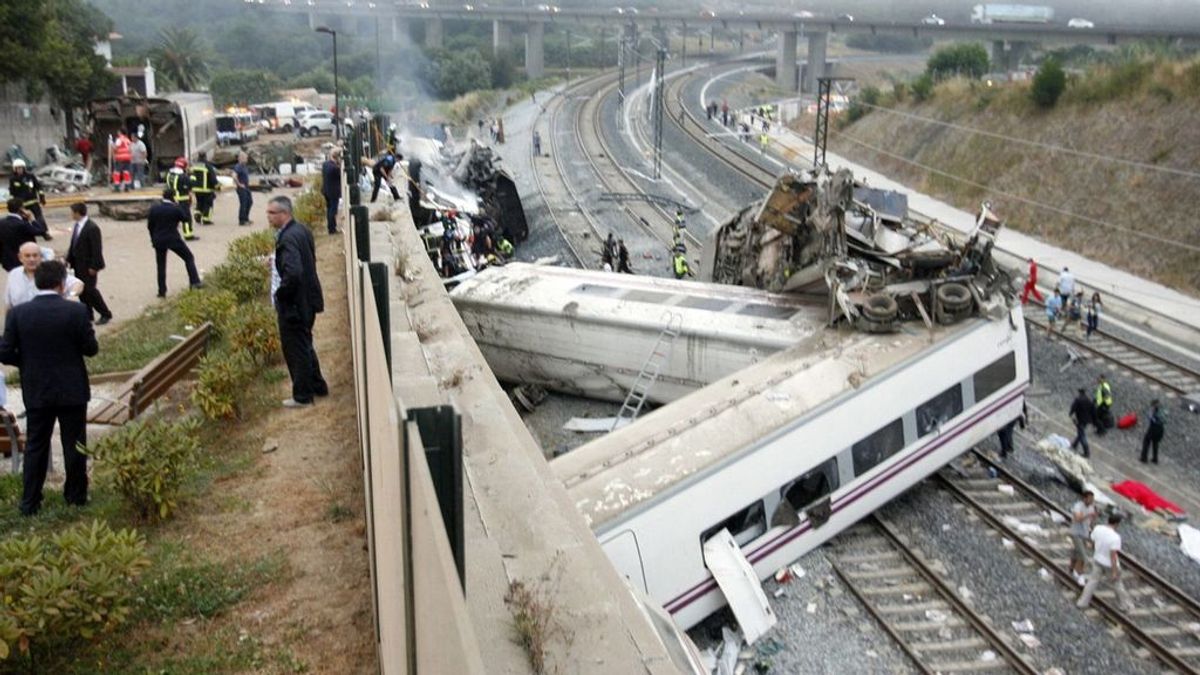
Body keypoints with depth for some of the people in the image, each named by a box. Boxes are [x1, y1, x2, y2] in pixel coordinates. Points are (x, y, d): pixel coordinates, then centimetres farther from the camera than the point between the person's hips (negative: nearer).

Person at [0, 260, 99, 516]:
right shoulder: (76, 311, -15)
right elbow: (91, 349, -10)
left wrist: (29, 362, 11)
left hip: (36, 391, 2)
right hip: (72, 389, -2)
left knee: (35, 446, 13)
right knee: (74, 444, 12)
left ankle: (30, 502, 15)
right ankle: (76, 495, 22)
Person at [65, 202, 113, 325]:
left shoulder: (92, 228, -20)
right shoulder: (76, 226, 6)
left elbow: (97, 249, -19)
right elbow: (73, 244, 14)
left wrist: (94, 267, -19)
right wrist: (69, 259, 10)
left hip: (88, 266, -8)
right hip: (78, 264, 8)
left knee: (89, 290, -6)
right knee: (81, 289, 12)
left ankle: (105, 314, 6)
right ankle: (87, 314, 23)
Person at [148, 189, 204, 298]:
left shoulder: (154, 208, -1)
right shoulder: (175, 209, -11)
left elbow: (149, 225, 4)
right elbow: (185, 219, 4)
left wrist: (153, 239, 17)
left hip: (158, 241, 3)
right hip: (173, 239, -3)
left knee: (161, 266, 12)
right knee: (189, 258, 11)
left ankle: (162, 291, 12)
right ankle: (195, 282, 0)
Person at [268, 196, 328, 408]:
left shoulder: (288, 238, -24)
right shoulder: (302, 230, 6)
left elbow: (292, 273, -33)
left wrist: (280, 295, -19)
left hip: (294, 303, -10)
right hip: (308, 298, 10)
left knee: (296, 349, 4)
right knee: (304, 346, 23)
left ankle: (302, 396, 16)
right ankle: (318, 386, 34)